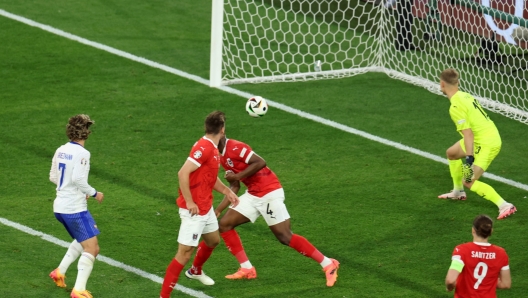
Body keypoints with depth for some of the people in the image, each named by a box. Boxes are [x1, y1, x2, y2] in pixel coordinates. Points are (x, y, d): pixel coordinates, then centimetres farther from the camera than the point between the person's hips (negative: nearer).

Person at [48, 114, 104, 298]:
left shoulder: (61, 150, 8)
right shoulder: (82, 153, -16)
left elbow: (53, 177, 15)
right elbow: (79, 179, -24)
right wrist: (94, 193, -8)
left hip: (60, 207, 9)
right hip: (75, 209, -9)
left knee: (82, 241, 29)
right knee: (92, 248, -6)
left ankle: (60, 272, 30)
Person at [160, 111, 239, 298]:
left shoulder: (212, 148, 9)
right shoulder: (203, 148, -22)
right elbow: (183, 173, -28)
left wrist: (227, 191, 15)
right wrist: (189, 202, -26)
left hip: (206, 207, 10)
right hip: (194, 210, -10)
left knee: (213, 240, 30)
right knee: (185, 253, -10)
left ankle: (195, 271, 55)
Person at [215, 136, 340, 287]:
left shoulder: (235, 148, -16)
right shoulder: (223, 157, 13)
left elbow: (260, 162, -25)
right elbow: (234, 187, 18)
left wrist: (237, 176, -19)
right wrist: (218, 209, 14)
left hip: (269, 193, -9)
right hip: (253, 194, 9)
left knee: (285, 237, -11)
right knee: (225, 224, 4)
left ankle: (328, 264, -4)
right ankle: (247, 269, 8)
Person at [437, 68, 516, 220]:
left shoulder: (456, 107, -21)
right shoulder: (465, 95, 6)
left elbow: (468, 133, -26)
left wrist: (469, 158, -28)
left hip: (486, 144, -10)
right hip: (492, 135, 10)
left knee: (468, 182, -13)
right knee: (451, 153, 27)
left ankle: (504, 206, -20)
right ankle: (458, 192, 43)